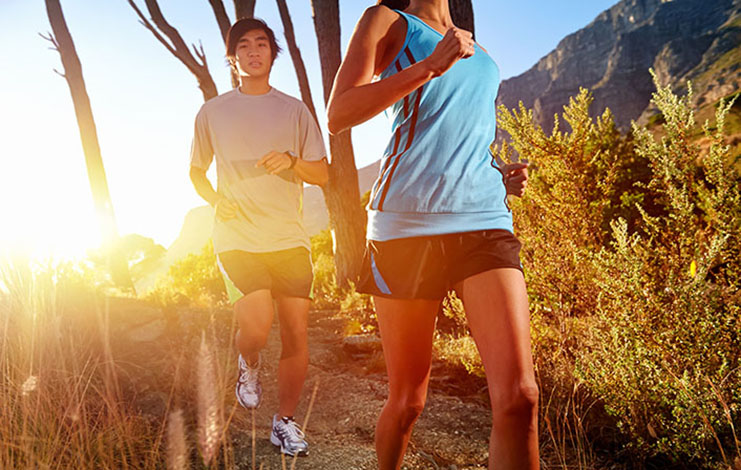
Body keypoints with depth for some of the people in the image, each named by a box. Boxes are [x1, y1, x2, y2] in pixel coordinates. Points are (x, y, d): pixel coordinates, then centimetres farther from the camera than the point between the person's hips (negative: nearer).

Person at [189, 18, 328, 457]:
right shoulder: (212, 112, 10)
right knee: (258, 329, -19)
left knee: (297, 335, 1)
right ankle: (249, 364, 19)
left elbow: (323, 174, 9)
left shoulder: (294, 110, 10)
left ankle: (285, 421, 21)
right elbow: (196, 171, 20)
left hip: (289, 236, 2)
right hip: (237, 236, -1)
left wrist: (292, 161, -12)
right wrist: (215, 200, -1)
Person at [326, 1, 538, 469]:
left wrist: (501, 176, 14)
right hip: (408, 221, -4)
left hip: (485, 221, 4)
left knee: (519, 397, -13)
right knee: (408, 399, 5)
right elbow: (339, 115, -4)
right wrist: (431, 65, -12)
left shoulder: (478, 53, 27)